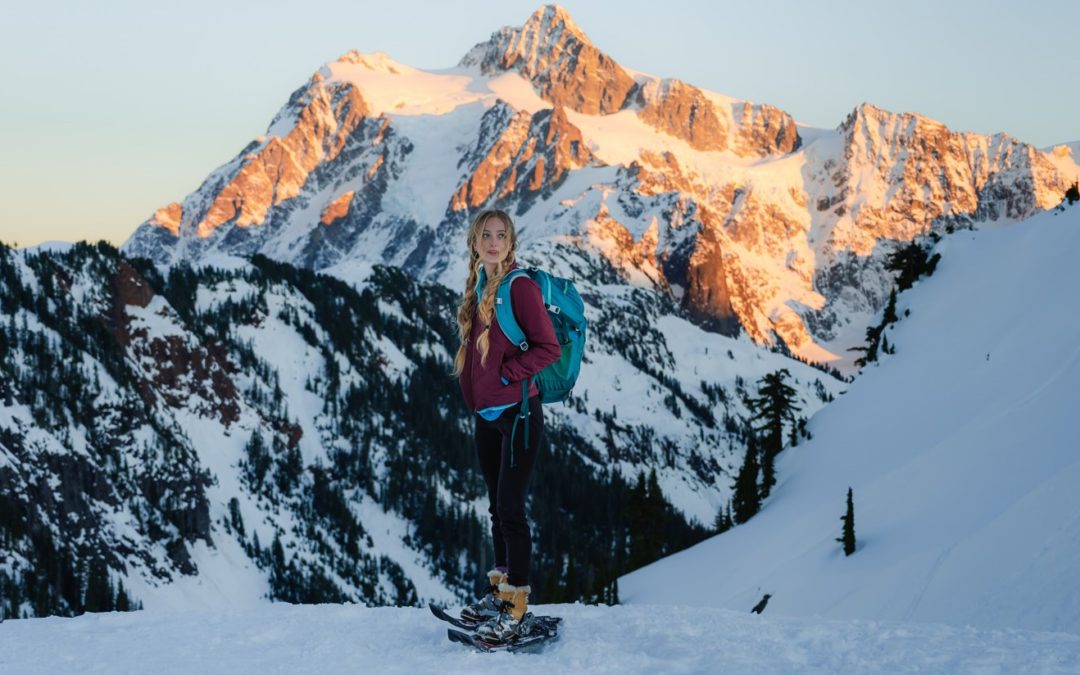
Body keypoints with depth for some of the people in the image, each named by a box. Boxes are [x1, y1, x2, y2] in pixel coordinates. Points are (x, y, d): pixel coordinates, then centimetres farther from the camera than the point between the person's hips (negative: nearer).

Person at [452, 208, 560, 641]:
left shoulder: (520, 286, -10)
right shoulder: (478, 288, 12)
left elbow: (548, 348, -13)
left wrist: (506, 374, -15)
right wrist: (470, 380, 9)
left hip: (517, 413, -8)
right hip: (485, 416, 8)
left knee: (510, 509, -6)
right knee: (497, 508, 15)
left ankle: (515, 607, 1)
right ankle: (500, 593, 26)